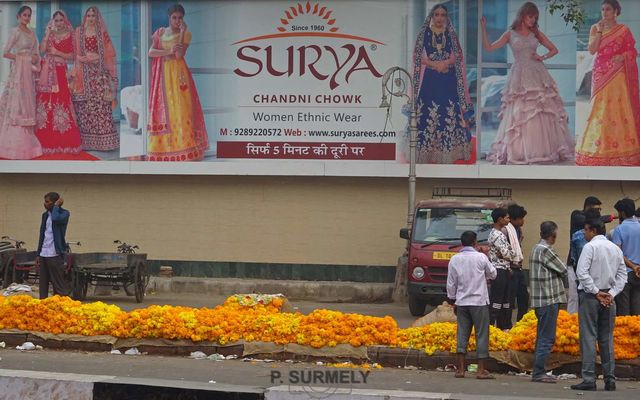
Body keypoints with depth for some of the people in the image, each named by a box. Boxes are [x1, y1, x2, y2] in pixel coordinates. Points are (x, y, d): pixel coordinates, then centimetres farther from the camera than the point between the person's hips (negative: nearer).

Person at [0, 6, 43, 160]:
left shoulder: (31, 33, 14)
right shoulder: (16, 31, -7)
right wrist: (26, 58, -14)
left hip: (29, 72, 7)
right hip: (18, 71, -7)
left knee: (27, 105, 6)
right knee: (17, 106, -7)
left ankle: (26, 141, 10)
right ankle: (15, 145, -6)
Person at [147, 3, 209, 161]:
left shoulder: (185, 34, 4)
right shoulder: (160, 32, 11)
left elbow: (179, 54, -10)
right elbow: (151, 52, -1)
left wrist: (182, 32, -11)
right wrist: (169, 52, -14)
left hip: (178, 74, -2)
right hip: (162, 75, 2)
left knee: (180, 109, -10)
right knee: (163, 110, -2)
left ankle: (183, 146, -14)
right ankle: (163, 151, -1)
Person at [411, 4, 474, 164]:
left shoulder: (451, 35, 9)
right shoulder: (424, 34, 4)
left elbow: (457, 56, 4)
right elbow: (419, 56, -2)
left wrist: (446, 63, -15)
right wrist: (435, 64, -14)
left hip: (448, 78, 1)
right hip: (430, 78, -1)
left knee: (450, 111, -3)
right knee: (429, 112, -6)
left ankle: (448, 150, 0)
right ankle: (429, 150, -3)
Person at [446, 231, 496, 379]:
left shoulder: (454, 259, 2)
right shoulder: (480, 257, -7)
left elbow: (451, 283, 6)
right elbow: (492, 274, 7)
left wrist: (453, 301, 16)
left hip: (461, 302, 3)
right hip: (479, 302, -3)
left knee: (462, 335, 6)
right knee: (481, 335, 1)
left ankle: (460, 369, 3)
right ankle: (481, 370, -2)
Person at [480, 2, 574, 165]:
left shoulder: (536, 34, 11)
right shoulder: (510, 34, 5)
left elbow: (554, 49, 16)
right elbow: (489, 47, 1)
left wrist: (543, 57, -2)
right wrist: (483, 28, -8)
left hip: (537, 76, 2)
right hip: (519, 78, -2)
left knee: (544, 115, -1)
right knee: (519, 115, -6)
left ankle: (546, 149, 5)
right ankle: (518, 151, -1)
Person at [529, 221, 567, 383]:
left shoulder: (536, 249, 14)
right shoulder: (546, 250, -16)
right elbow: (563, 271, -8)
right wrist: (562, 279, 11)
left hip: (540, 300, 10)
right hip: (550, 299, -10)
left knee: (543, 337, 14)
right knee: (547, 338, -7)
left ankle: (538, 371, 16)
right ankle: (538, 372, -7)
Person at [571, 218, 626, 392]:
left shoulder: (590, 247, -8)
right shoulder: (616, 249, 11)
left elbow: (582, 273, -16)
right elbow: (622, 275, 8)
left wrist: (596, 292, -11)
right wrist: (611, 294, 1)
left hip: (590, 296, -6)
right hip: (609, 297, 6)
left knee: (588, 338, -5)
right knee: (607, 338, 10)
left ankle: (589, 379, -9)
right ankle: (610, 379, 9)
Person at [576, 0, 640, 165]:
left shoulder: (624, 30, 1)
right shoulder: (595, 29, 7)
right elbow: (592, 50, -4)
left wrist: (622, 56, -17)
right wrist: (599, 31, -11)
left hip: (618, 75, -2)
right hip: (601, 74, 2)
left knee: (619, 109, -3)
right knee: (600, 110, -1)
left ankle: (621, 147, 1)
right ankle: (601, 146, 3)